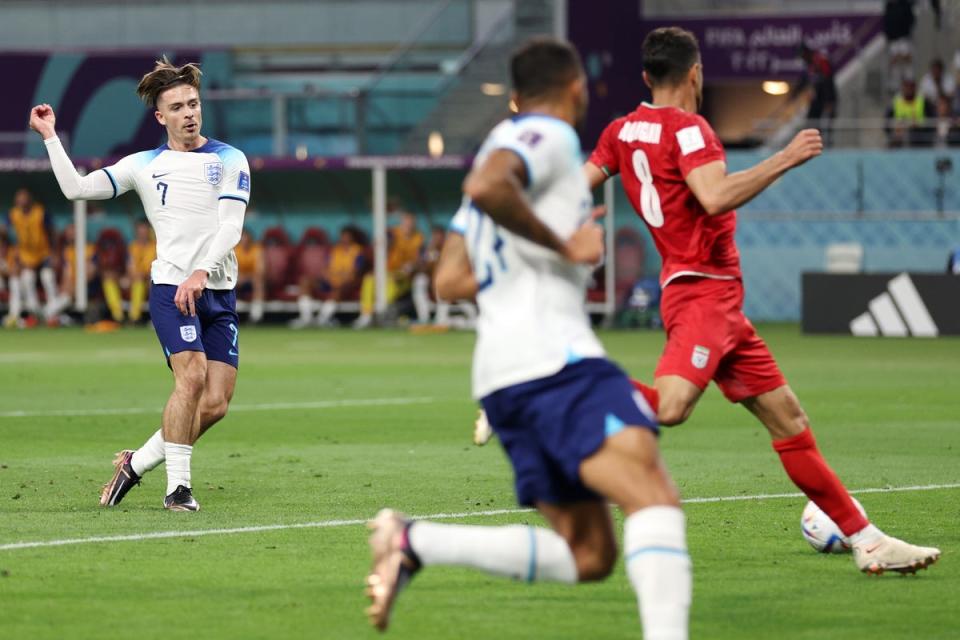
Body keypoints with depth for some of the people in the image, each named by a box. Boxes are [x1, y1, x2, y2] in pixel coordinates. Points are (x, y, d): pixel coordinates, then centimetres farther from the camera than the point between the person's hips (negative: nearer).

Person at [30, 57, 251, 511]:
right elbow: (76, 188, 6)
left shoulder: (228, 160, 6)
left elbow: (230, 226, -5)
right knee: (192, 375, -23)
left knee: (215, 404, -4)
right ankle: (177, 486, -16)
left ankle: (137, 462, 16)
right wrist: (50, 137, 1)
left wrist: (202, 273, -20)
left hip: (219, 292, 2)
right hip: (170, 287, -2)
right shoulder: (144, 165, 10)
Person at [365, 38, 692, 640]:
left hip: (500, 375, 9)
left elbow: (451, 281, 28)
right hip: (554, 356, -9)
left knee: (587, 555, 6)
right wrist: (563, 246, -13)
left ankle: (414, 543, -1)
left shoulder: (503, 143, 29)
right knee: (655, 500, -24)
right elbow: (486, 185, -22)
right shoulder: (550, 136, 1)